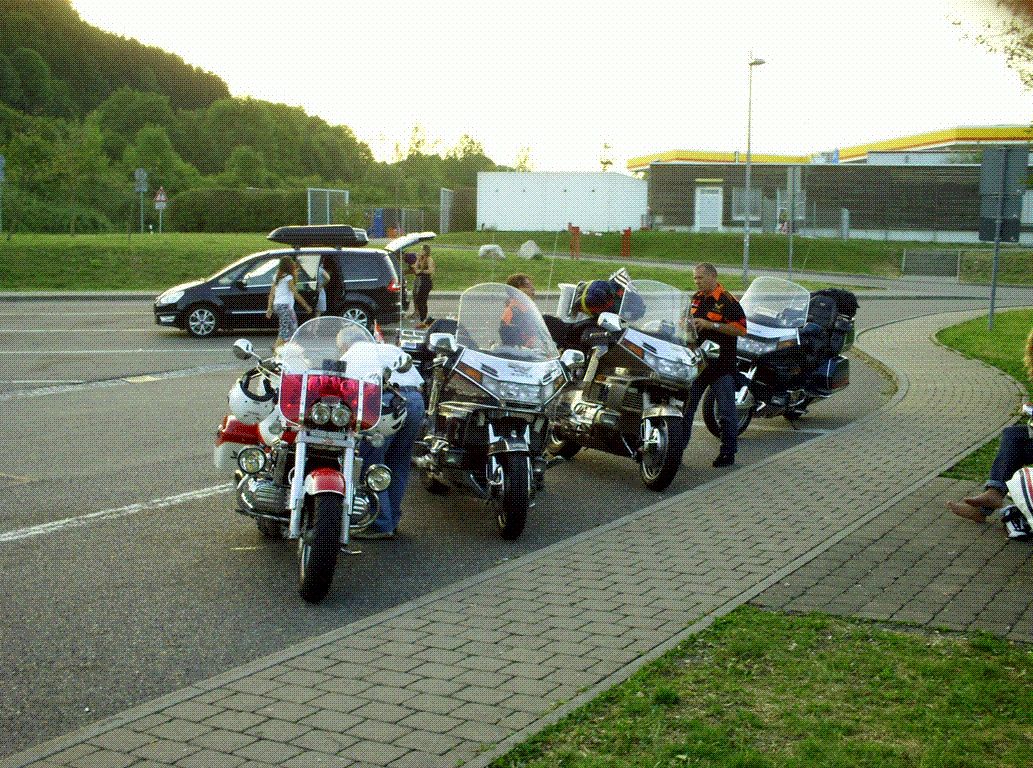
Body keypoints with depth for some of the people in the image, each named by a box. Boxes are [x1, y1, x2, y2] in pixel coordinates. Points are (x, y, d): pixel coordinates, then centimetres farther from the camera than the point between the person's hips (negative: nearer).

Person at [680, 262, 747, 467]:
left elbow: (741, 329, -16)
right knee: (685, 407, 5)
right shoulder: (696, 298, 13)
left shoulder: (727, 301, -10)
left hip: (721, 363, -7)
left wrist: (711, 324, -19)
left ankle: (728, 452, 11)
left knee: (726, 411, 2)